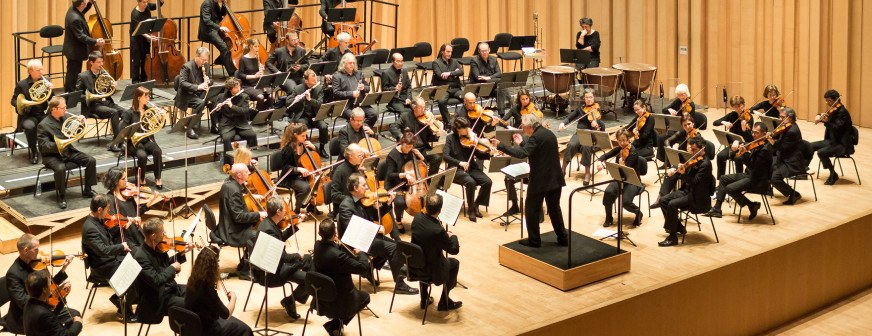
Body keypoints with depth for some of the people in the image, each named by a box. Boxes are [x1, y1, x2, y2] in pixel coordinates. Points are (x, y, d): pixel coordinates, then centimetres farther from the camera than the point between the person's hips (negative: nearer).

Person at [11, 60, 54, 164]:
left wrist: (50, 90, -16)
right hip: (29, 115, -2)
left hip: (44, 113, 2)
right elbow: (14, 101, 0)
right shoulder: (21, 85, -2)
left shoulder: (45, 81, 5)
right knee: (29, 127, -35)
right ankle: (34, 152, -13)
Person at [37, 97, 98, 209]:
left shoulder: (65, 118, 4)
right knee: (60, 168, -37)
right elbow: (44, 146, -19)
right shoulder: (43, 125, -14)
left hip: (68, 151, 6)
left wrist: (81, 123, -8)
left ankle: (87, 190, 4)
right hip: (52, 155, -6)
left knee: (91, 160, -9)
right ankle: (61, 197, -17)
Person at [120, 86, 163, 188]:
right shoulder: (129, 113, -7)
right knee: (142, 155, -34)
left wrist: (160, 119, -10)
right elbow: (122, 130, -12)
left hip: (147, 140, 4)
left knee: (158, 151, -28)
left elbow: (158, 126, 10)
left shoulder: (149, 110, 7)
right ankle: (141, 179, -10)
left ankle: (157, 178, -19)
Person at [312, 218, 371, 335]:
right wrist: (361, 253, -8)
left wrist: (338, 245, -7)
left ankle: (337, 322, 26)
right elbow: (364, 268, -26)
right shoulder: (338, 255, -36)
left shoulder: (317, 246, -12)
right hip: (338, 301, -7)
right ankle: (336, 324, 14)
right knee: (365, 296, 24)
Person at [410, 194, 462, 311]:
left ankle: (424, 299, 43)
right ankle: (444, 302, 30)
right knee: (454, 263, 22)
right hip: (431, 270, -6)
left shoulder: (417, 218, -15)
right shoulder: (438, 231, -33)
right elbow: (454, 250, -18)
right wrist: (453, 237, 1)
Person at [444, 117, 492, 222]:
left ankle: (476, 205, 1)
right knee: (471, 182, -33)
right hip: (457, 170, -4)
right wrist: (460, 163, -29)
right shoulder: (450, 138, -3)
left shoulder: (471, 138, 6)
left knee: (488, 182, -20)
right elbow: (445, 156, -15)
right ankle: (470, 209, -12)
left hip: (472, 168, 4)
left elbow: (479, 155, 4)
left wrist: (489, 154, -16)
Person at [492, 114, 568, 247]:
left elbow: (522, 154, -29)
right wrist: (522, 143, 21)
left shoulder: (536, 137, -18)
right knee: (554, 208, 18)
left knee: (532, 209, 6)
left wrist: (500, 145, -27)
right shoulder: (549, 133, 11)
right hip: (555, 179, 8)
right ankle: (562, 238, 21)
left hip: (540, 180, -8)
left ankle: (534, 240, 9)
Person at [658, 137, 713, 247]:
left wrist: (683, 173, -40)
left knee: (672, 204, -26)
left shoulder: (705, 164, -19)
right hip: (686, 191, 10)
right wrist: (674, 169, -5)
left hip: (697, 198, -10)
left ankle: (673, 237, -18)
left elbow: (695, 182, -27)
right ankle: (679, 227, 15)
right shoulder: (695, 159, 8)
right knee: (663, 200, 3)